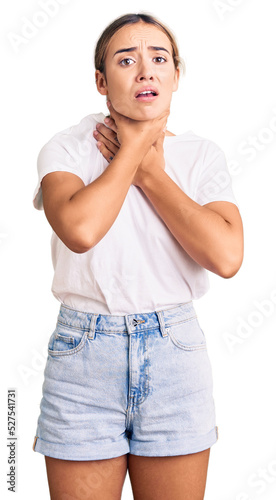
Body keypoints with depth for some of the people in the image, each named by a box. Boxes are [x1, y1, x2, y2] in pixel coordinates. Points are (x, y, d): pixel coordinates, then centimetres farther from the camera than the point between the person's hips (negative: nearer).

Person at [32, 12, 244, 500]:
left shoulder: (202, 155, 3)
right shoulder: (68, 148, -2)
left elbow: (226, 256, -14)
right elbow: (79, 230, -24)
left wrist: (151, 172, -9)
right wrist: (135, 148, -10)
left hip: (176, 353, 2)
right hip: (85, 352, -1)